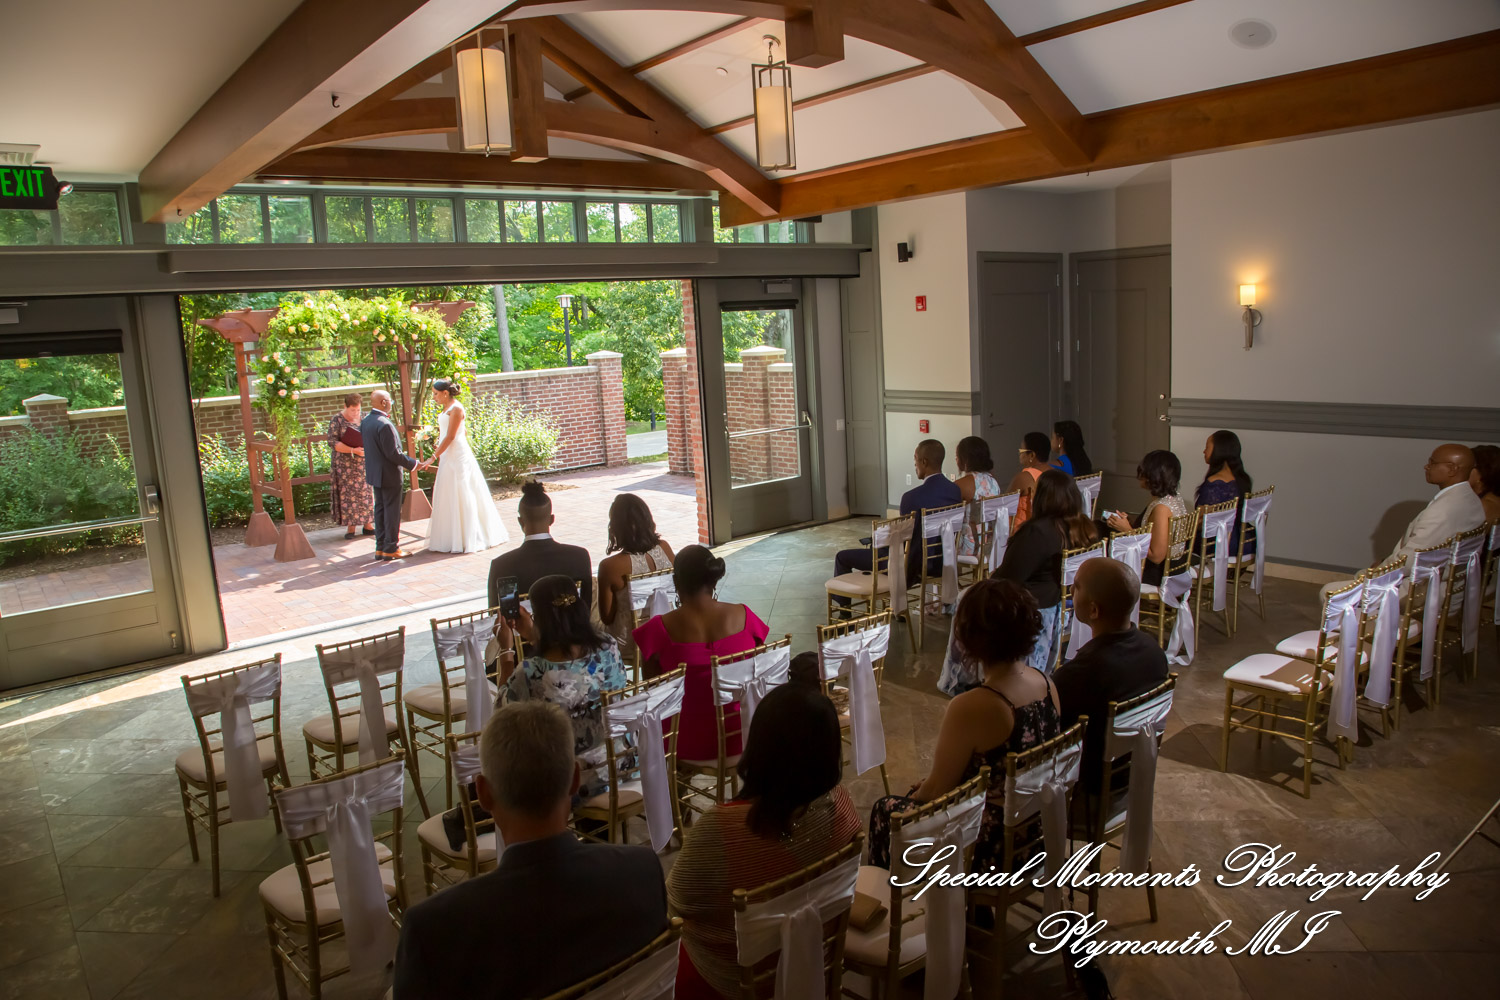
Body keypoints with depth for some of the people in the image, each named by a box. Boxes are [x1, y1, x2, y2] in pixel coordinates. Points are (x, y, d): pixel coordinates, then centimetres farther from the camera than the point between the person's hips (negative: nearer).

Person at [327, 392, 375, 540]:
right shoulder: (337, 420, -6)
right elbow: (332, 442, -13)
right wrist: (353, 450, -22)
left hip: (364, 463, 3)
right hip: (346, 465, -3)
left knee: (366, 493, 4)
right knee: (348, 494, 0)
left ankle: (368, 524, 11)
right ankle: (351, 527, 6)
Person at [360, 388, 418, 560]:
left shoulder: (365, 421, 5)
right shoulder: (384, 424, -23)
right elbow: (393, 453, -23)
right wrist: (411, 463, -9)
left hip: (374, 473, 9)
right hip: (389, 474, -9)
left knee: (380, 509, 15)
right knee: (392, 511, 0)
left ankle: (380, 547, 20)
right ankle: (391, 548, 6)